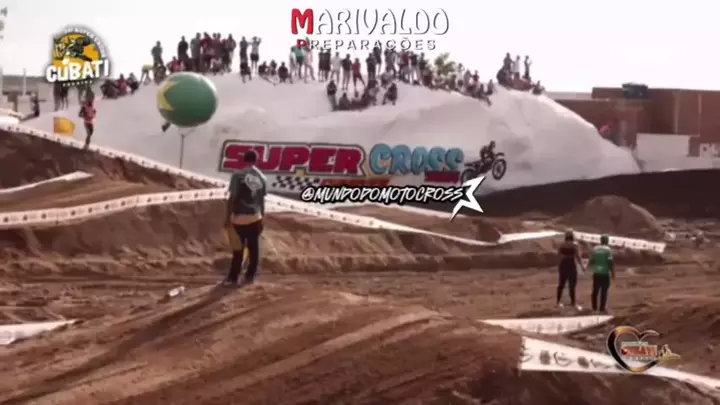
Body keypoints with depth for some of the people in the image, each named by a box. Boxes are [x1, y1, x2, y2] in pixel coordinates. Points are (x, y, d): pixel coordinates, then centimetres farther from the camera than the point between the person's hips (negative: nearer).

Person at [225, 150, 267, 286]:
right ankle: (250, 276, 16)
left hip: (240, 218, -4)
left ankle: (233, 277, 5)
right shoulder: (262, 178, 6)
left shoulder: (238, 175, -9)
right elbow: (262, 200, 10)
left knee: (238, 249, 1)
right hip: (255, 218, 4)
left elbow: (232, 198, -11)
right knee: (253, 248, 11)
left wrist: (227, 217, -6)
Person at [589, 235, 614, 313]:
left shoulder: (595, 249, 4)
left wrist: (589, 265, 31)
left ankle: (594, 307, 17)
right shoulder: (608, 250, -9)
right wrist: (613, 273, -6)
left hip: (596, 273, 4)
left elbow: (591, 260, 8)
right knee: (604, 291, 1)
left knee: (595, 290, 12)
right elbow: (610, 262, -14)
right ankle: (602, 308, 0)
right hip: (605, 273, -4)